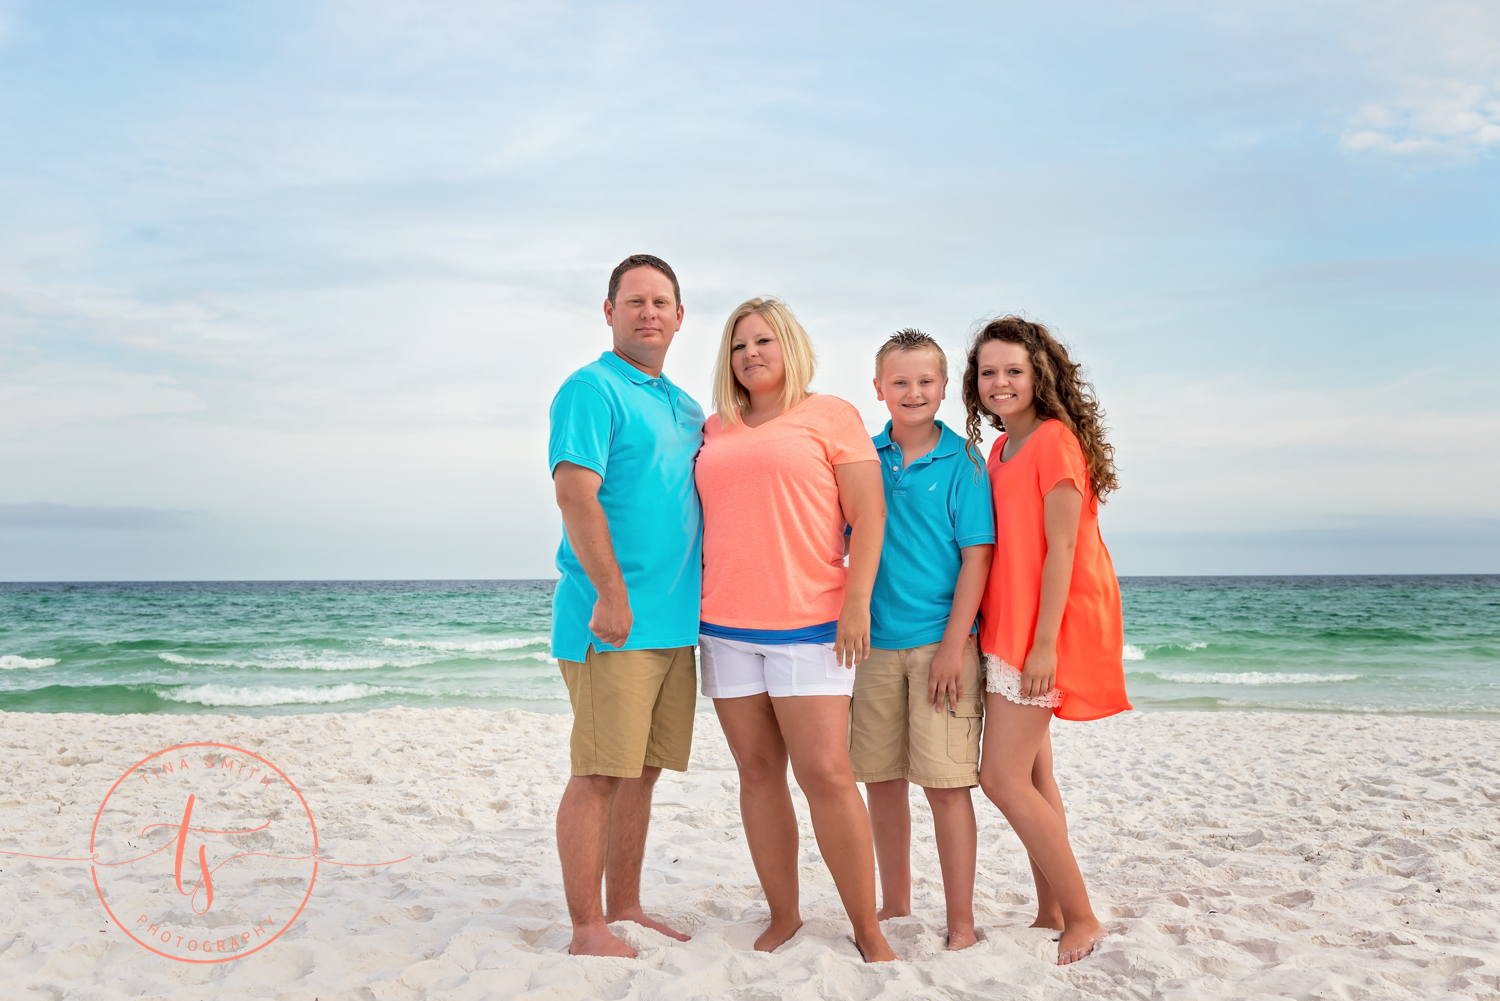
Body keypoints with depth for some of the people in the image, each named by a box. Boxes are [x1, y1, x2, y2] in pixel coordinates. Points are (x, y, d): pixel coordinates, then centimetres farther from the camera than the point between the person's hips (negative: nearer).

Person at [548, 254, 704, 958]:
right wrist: (610, 593, -21)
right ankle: (587, 930, 6)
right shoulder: (591, 389, -6)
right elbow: (576, 494, -16)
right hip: (613, 620, -8)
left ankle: (624, 909, 24)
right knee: (600, 773, -3)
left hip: (675, 619, 8)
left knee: (642, 770, 13)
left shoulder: (687, 408, 19)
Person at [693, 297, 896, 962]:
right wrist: (692, 605, 13)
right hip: (726, 626, 5)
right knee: (757, 772, 7)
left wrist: (857, 602, -11)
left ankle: (868, 928, 4)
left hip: (811, 623, -5)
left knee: (826, 773, -9)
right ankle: (783, 917, 18)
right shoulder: (714, 430, 16)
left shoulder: (830, 414, 3)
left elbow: (868, 514, -2)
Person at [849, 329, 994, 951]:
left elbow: (977, 556, -7)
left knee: (945, 781, -3)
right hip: (875, 643, 4)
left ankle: (961, 923, 10)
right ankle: (894, 906, 26)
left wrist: (953, 645, -12)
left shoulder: (961, 463, -3)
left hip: (940, 642, -4)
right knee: (881, 780, 10)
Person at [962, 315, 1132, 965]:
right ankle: (1051, 916, 23)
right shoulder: (1001, 450, 14)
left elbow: (1060, 547, -17)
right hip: (1007, 628, 9)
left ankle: (1082, 919, 1)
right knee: (1031, 775, 12)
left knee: (1002, 777, -10)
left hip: (1044, 629, -9)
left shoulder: (1055, 439, -12)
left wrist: (1044, 642, -20)